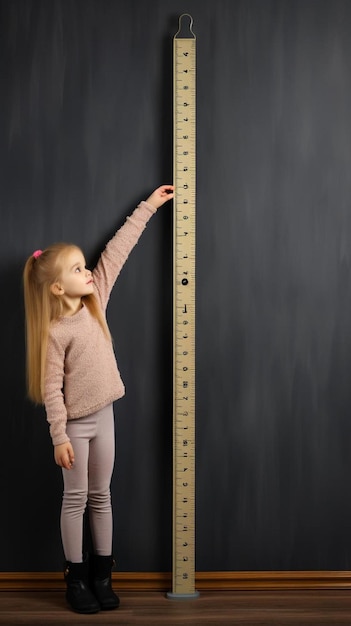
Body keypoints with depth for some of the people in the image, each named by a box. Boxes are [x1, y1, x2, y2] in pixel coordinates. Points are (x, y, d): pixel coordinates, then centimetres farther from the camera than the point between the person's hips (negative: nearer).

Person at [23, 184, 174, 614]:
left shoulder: (95, 301, -1)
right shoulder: (55, 332, -17)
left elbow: (116, 251, 2)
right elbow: (51, 389, -16)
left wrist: (148, 206, 6)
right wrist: (59, 437, -16)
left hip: (103, 415, 6)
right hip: (74, 423, -6)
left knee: (101, 496, 12)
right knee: (76, 498, 5)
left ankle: (101, 574, 22)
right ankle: (76, 577, 17)